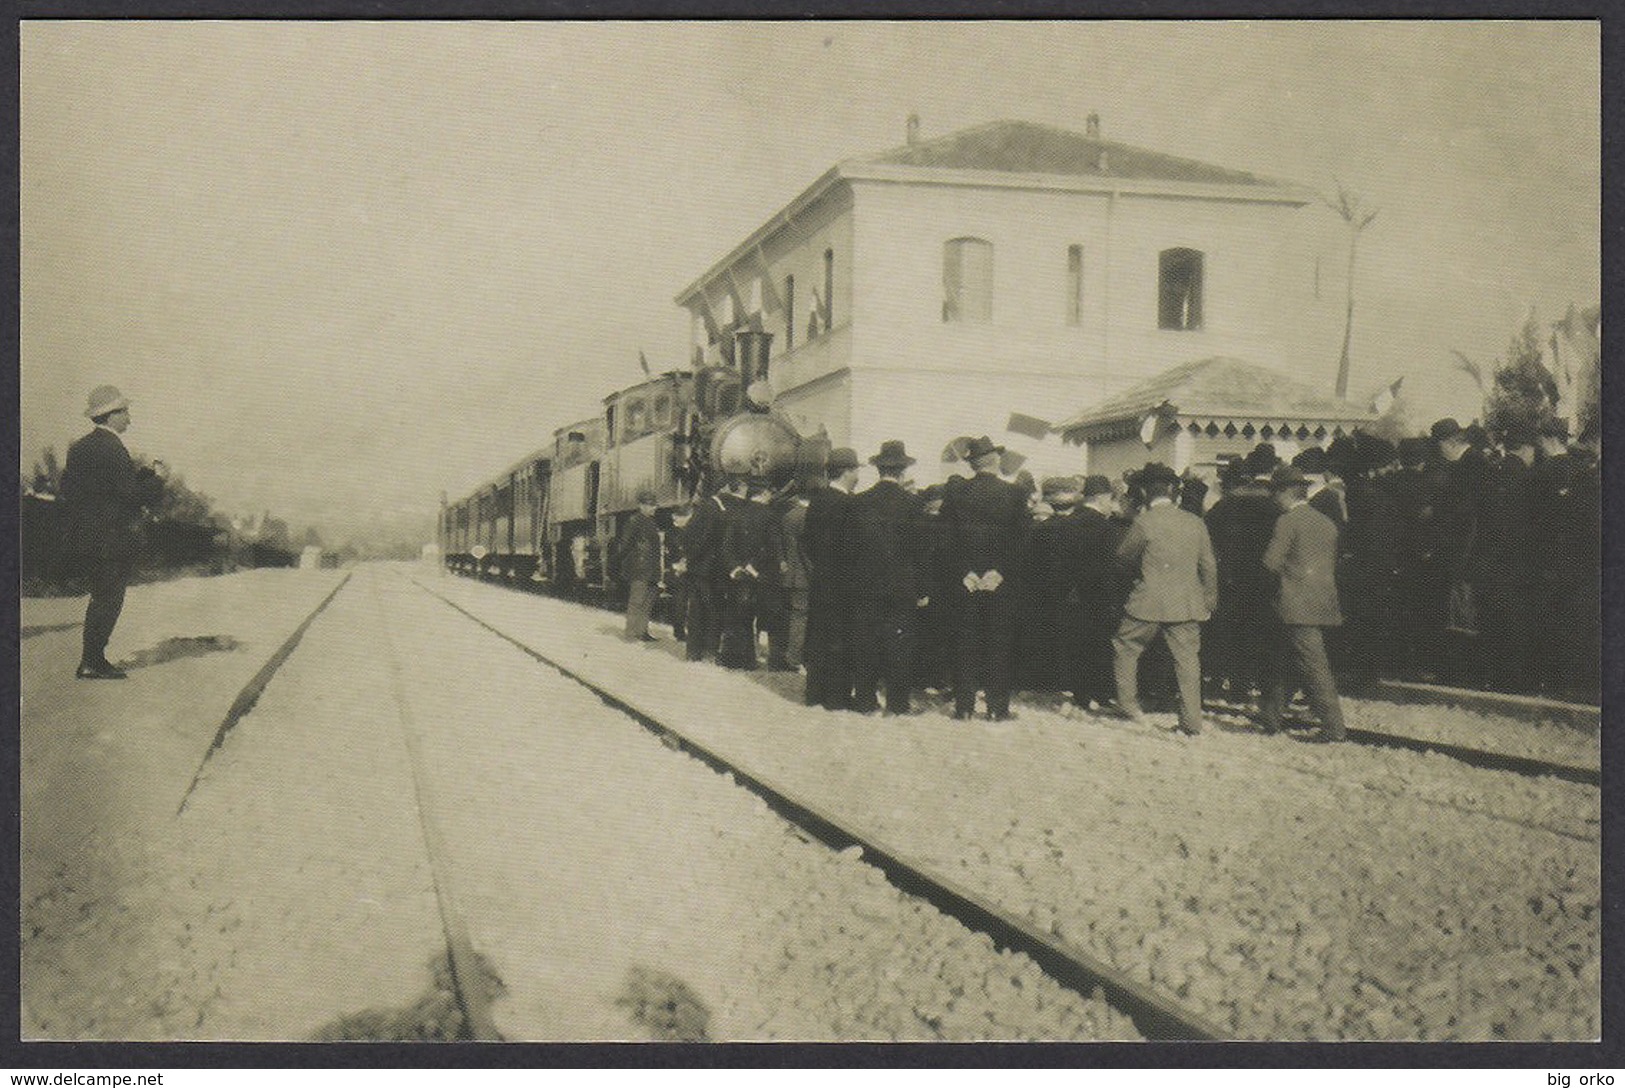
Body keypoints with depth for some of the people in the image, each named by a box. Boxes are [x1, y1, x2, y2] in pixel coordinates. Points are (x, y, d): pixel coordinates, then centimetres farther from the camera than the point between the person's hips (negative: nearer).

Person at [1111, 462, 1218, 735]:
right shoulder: (1195, 522, 2)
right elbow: (1209, 565, 9)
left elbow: (1124, 556, 4)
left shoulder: (1143, 522, -10)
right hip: (1188, 603, 4)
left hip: (1150, 601, -4)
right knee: (1187, 659, 8)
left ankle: (1129, 705, 17)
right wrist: (1209, 600, 19)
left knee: (1125, 648, 15)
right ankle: (1192, 721, 8)